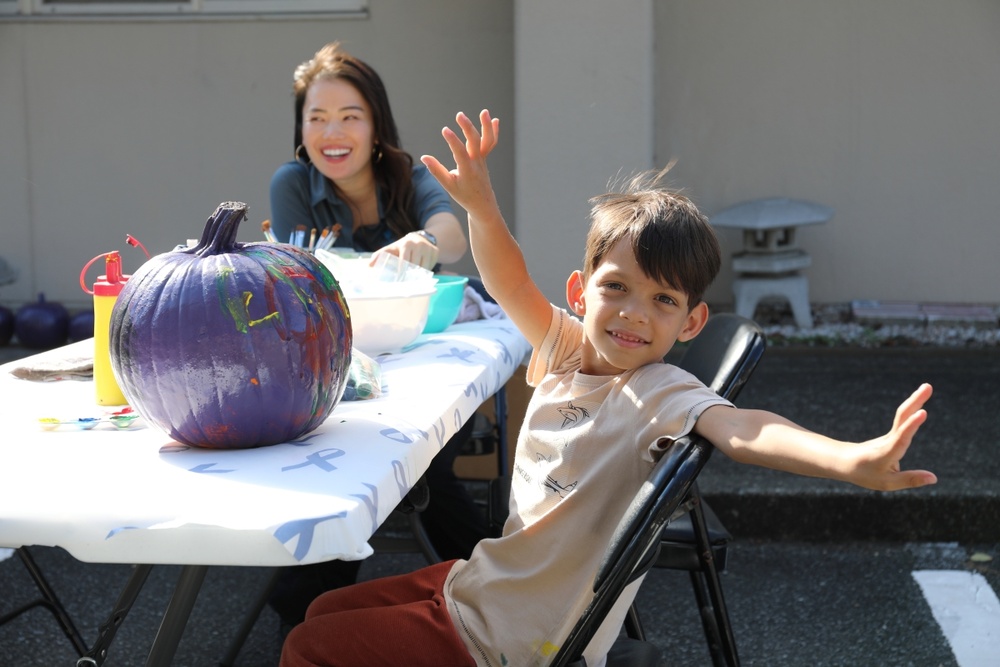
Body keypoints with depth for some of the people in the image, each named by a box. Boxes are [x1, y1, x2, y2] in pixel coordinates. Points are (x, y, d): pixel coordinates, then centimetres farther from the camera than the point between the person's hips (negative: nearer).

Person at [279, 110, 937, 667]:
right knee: (327, 610, 23)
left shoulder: (659, 394, -24)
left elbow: (741, 431, -41)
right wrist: (481, 205, -16)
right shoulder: (570, 349, -2)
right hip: (489, 585, 8)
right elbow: (511, 285, 3)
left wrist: (856, 460, -61)